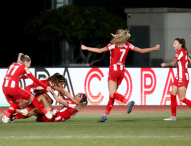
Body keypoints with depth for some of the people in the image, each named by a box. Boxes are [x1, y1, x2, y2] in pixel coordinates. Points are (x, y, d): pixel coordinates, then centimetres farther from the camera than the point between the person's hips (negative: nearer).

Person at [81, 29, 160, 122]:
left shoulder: (113, 45, -9)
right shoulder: (127, 45, 5)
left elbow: (100, 50, -14)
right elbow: (142, 51, 9)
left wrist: (86, 48, -5)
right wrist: (154, 48, 23)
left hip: (113, 70, -6)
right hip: (121, 71, 6)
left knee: (112, 94, -13)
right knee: (112, 94, 11)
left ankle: (128, 102, -37)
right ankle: (105, 115, 10)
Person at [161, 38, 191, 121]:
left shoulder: (180, 51, -13)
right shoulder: (184, 52, 14)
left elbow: (173, 63, -16)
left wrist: (165, 64, -3)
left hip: (183, 77, -10)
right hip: (178, 77, 10)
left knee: (182, 98, -10)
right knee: (173, 95, 5)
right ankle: (173, 116, 6)